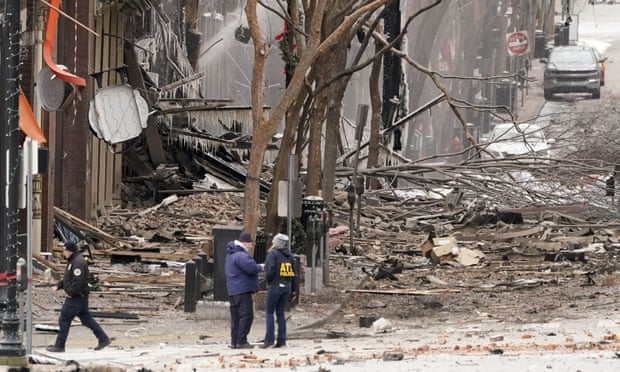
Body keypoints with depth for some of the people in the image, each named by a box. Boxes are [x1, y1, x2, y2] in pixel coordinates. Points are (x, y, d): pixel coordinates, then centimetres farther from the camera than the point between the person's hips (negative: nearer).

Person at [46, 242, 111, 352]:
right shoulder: (73, 261, 15)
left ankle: (59, 345, 1)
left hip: (76, 297, -11)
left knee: (64, 319, -4)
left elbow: (78, 281, -27)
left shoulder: (78, 263, -19)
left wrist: (70, 292, -19)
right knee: (86, 319, 14)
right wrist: (58, 286, 12)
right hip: (80, 297, 11)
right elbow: (68, 278, 24)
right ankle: (103, 339, 15)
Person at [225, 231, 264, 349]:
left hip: (233, 291, 11)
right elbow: (251, 267, -26)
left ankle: (234, 342, 13)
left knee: (236, 316, 12)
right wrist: (260, 267, -6)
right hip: (242, 290, -11)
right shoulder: (240, 256, -16)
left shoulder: (231, 255, 19)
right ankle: (241, 341, -11)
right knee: (246, 315, -9)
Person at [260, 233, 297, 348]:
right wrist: (293, 290, 18)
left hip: (275, 286, -6)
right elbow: (294, 274, 13)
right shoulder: (289, 256, 11)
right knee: (280, 313, 10)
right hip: (286, 287, 6)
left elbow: (270, 270, -19)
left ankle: (269, 339, -8)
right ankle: (281, 340, 6)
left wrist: (268, 281, 0)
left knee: (269, 313, -1)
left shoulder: (272, 254, -8)